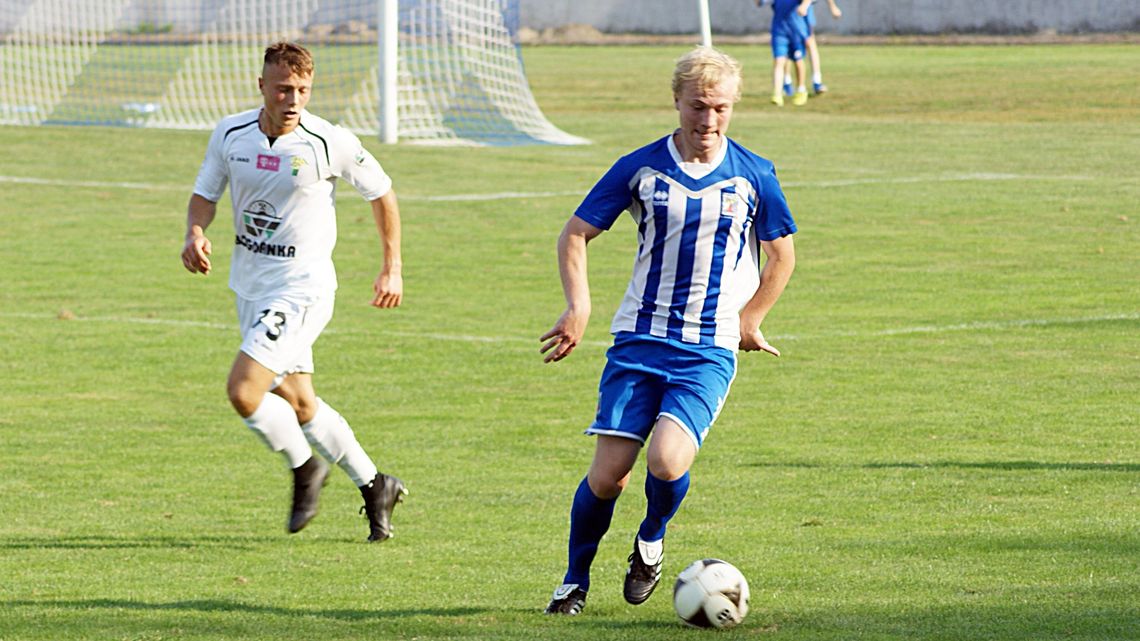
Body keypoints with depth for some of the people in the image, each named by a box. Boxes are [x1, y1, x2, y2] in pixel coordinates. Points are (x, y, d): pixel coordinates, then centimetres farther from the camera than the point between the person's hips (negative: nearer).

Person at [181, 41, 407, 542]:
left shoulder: (331, 143, -15)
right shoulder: (230, 134, -4)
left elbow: (382, 193, 0)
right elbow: (205, 194, 9)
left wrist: (392, 269, 3)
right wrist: (195, 233, -14)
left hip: (302, 288, -6)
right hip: (249, 285, 6)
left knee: (243, 391, -19)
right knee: (298, 404, 14)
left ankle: (305, 468, 7)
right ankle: (376, 488, 31)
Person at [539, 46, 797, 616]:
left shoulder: (753, 177, 0)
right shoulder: (640, 168, 0)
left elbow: (781, 254, 15)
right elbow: (575, 234, 7)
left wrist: (748, 320, 10)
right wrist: (578, 306, -7)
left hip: (709, 351, -1)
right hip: (638, 341, 1)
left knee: (666, 461, -23)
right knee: (607, 474, -6)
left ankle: (651, 541, 11)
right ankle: (575, 580, 18)